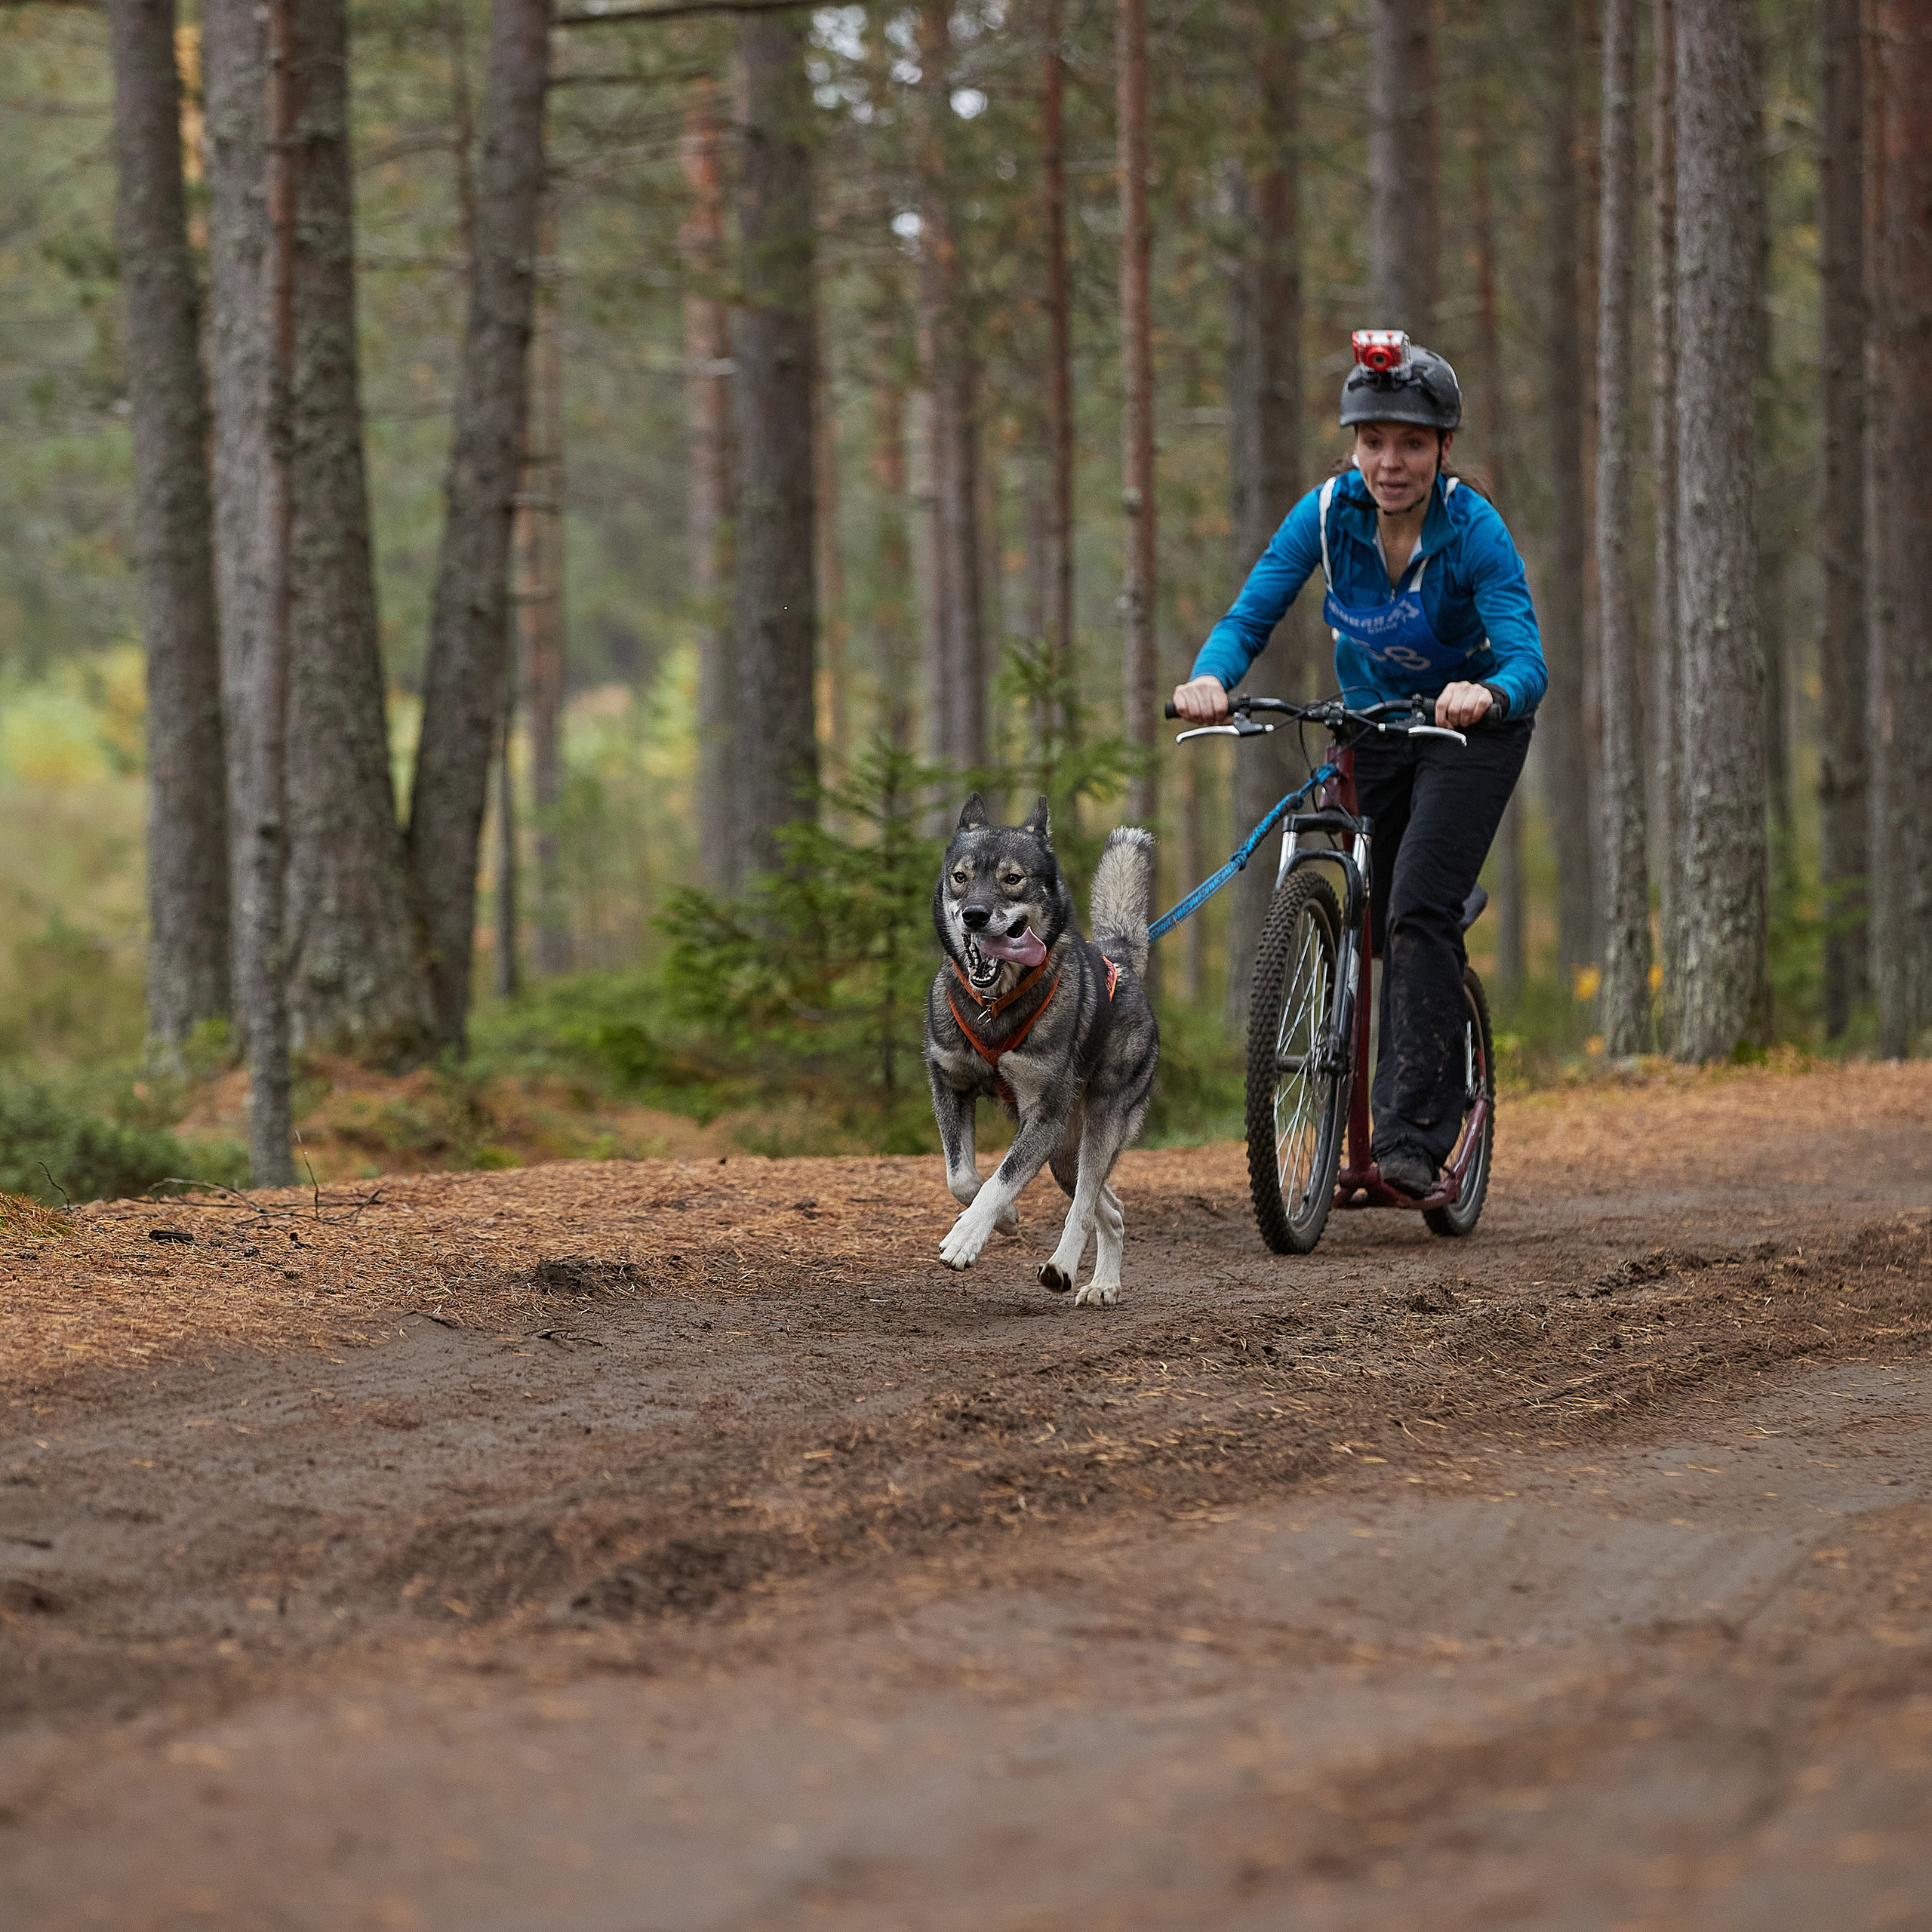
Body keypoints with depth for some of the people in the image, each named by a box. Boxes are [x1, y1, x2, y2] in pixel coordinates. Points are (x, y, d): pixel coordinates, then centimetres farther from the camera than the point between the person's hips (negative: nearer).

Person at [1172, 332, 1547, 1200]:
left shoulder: (1473, 529, -27)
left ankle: (1410, 1141, -25)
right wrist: (1209, 678, -45)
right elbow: (1248, 618, -22)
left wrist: (1488, 694, -60)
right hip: (1371, 724, 5)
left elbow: (1526, 659, -37)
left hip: (1470, 727, -5)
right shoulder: (1327, 513, -17)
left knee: (1419, 909, -22)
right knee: (1375, 923, 6)